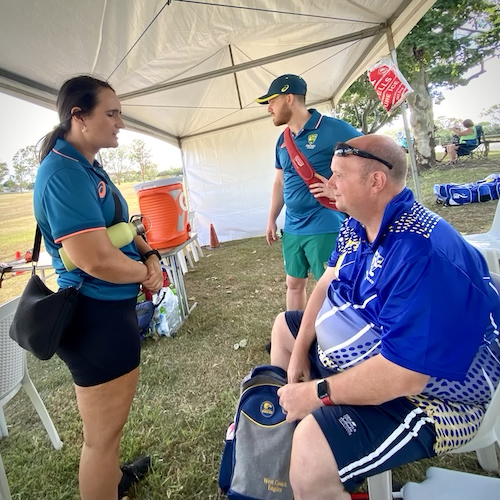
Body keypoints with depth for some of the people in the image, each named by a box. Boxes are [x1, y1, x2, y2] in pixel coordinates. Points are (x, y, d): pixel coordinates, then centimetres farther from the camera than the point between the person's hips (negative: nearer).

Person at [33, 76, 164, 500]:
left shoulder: (88, 167, 10)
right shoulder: (64, 174, -22)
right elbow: (97, 261, -29)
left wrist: (149, 255, -2)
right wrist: (147, 271, -10)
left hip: (111, 309, 11)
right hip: (97, 316, -11)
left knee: (110, 419, 31)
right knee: (103, 433, 11)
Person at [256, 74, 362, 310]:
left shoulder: (333, 129, -12)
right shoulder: (283, 140, 12)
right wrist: (272, 219, 20)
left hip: (325, 227, -7)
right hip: (292, 228, 8)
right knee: (294, 284, 19)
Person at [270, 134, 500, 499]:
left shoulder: (424, 256, -35)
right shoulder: (356, 225, -4)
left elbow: (402, 375, -35)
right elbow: (329, 281, 4)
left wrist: (315, 393, -23)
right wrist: (300, 349, -2)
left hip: (423, 393, -9)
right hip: (355, 359, 9)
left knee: (312, 454, -31)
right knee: (284, 328, 22)